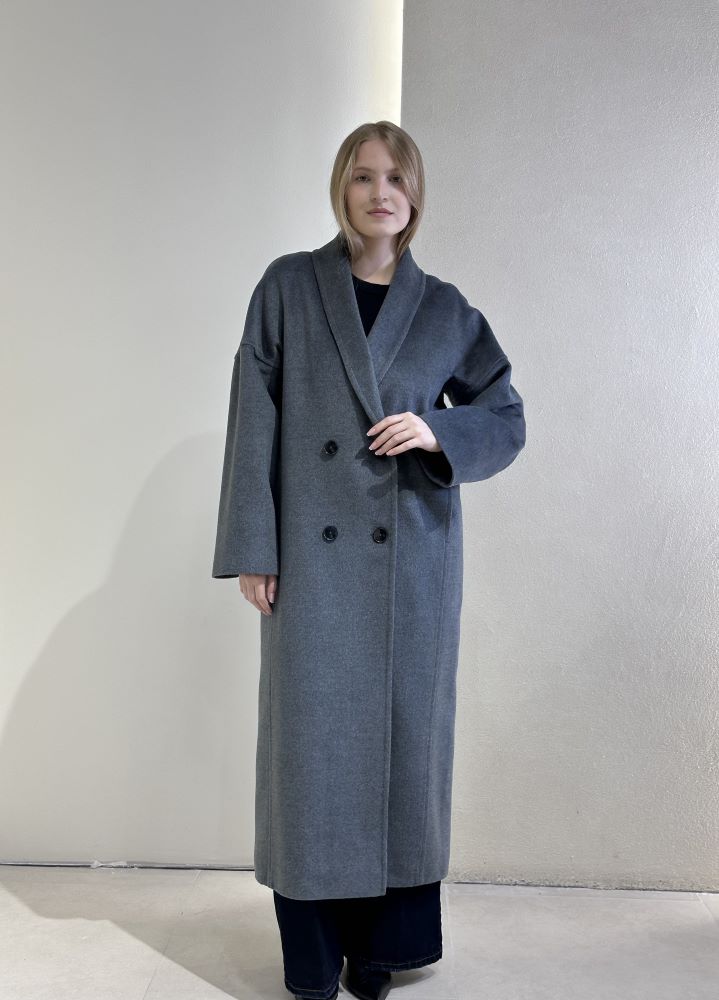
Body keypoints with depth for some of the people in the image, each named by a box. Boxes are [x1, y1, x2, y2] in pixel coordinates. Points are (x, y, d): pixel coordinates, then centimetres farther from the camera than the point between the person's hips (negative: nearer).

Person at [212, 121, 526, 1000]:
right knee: (311, 738, 3)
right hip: (313, 555, -1)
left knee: (405, 735, 8)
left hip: (414, 557, 2)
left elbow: (507, 418, 12)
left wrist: (438, 433, -10)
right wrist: (252, 549, -6)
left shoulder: (444, 310, 8)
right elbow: (253, 422, 0)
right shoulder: (288, 287, 4)